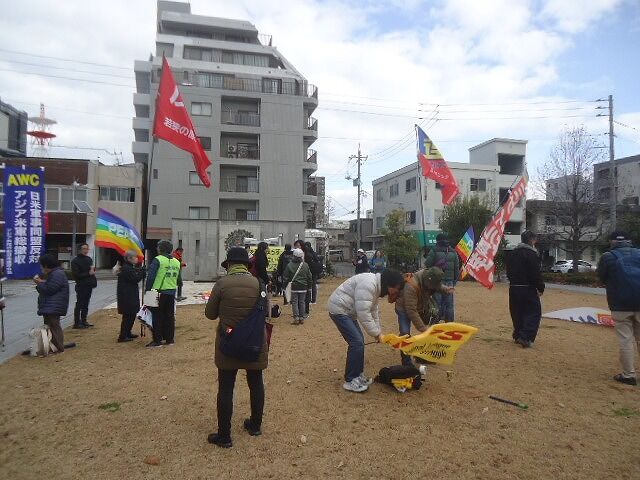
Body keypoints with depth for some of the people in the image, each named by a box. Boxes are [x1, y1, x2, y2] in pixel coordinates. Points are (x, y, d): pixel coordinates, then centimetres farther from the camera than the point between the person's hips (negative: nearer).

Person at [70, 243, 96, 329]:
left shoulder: (89, 259, 14)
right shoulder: (75, 261, -9)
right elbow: (76, 275, -15)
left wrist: (93, 270, 4)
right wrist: (88, 273, -15)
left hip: (89, 285, 7)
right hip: (81, 286, -7)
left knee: (85, 305, 13)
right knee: (79, 304, -3)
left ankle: (83, 321, 21)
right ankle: (76, 323, 3)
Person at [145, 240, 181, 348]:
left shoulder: (158, 260, -10)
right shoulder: (176, 262, 10)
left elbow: (151, 276, -13)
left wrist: (147, 290, -6)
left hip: (159, 292, -5)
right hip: (171, 293, 6)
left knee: (157, 317, 3)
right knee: (169, 316, 12)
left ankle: (157, 340, 6)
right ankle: (170, 339, 18)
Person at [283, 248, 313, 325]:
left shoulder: (290, 265, -9)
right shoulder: (305, 265, -3)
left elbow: (285, 277, -4)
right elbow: (310, 277, 3)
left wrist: (288, 281, 15)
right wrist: (309, 286, 14)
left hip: (294, 287, -2)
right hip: (303, 287, 2)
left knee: (294, 302, 5)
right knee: (302, 302, 11)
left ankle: (296, 318, 2)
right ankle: (302, 318, 15)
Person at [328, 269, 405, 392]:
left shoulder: (376, 286, 6)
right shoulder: (368, 285, -27)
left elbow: (373, 311, 15)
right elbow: (363, 314, -27)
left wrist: (378, 331, 10)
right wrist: (376, 334, -17)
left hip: (347, 310, 11)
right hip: (339, 309, -10)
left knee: (358, 341, 13)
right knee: (357, 343, -12)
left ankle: (357, 375, 25)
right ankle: (350, 381, -1)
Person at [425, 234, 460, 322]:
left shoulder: (434, 251, -5)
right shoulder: (453, 253, 11)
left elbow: (427, 266, -6)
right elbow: (457, 269, 13)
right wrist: (454, 281, 21)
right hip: (449, 282, 4)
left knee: (437, 303, -1)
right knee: (449, 304, 8)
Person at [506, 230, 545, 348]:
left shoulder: (512, 253, 12)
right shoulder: (531, 254, -12)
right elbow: (536, 273, -15)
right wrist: (540, 288, -5)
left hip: (513, 288, 7)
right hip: (528, 289, -7)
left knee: (517, 312, 16)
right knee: (534, 312, 0)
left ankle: (517, 336, 21)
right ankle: (526, 337, -9)